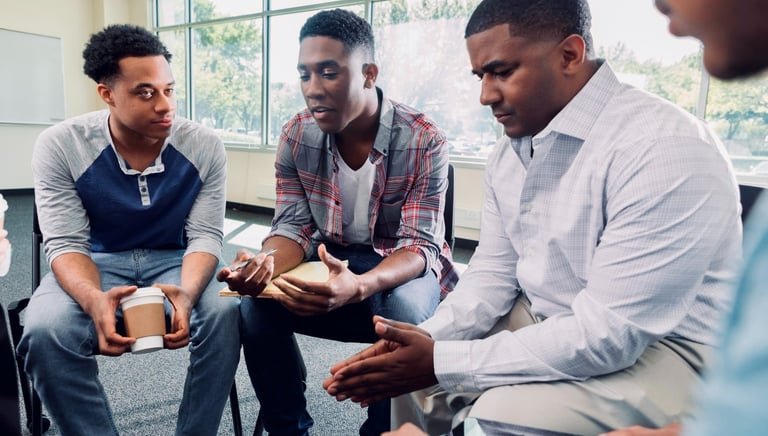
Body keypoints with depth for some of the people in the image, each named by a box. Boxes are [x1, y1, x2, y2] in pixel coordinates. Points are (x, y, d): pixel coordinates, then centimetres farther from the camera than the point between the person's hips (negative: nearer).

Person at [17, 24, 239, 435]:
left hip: (174, 261, 0)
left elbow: (205, 236, -12)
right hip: (96, 262, 0)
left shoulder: (204, 146, -12)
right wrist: (95, 301, -36)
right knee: (45, 332, -30)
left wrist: (187, 294, -34)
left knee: (225, 316, -29)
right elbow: (65, 243, -13)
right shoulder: (59, 146, -13)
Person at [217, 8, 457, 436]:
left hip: (404, 267, -2)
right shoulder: (296, 136, -7)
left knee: (402, 310, -35)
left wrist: (359, 286, -43)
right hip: (329, 260, 3)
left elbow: (419, 245, -22)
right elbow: (295, 228, -6)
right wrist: (268, 263, -31)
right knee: (256, 302, -22)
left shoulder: (424, 142, -18)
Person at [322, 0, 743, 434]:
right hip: (540, 325, 7)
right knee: (413, 374, 5)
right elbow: (493, 272, 3)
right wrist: (427, 340, -14)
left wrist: (442, 361, -26)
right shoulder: (509, 152, 1)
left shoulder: (665, 148, -25)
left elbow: (610, 333, -29)